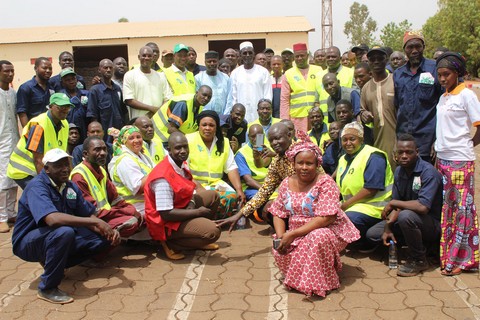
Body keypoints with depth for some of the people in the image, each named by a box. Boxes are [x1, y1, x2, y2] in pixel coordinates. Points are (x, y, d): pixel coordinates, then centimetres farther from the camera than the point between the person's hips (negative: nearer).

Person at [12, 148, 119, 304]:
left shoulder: (70, 186, 1)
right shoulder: (37, 186, -23)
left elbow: (88, 215, 1)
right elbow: (52, 219, -40)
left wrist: (109, 230, -20)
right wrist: (96, 222, -38)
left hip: (58, 238, 8)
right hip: (28, 242, -8)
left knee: (104, 238, -5)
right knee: (63, 232, -38)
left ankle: (54, 262, 10)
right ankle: (47, 289, -19)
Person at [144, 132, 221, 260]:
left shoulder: (181, 164, -3)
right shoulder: (163, 178, -30)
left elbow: (187, 190, 11)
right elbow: (166, 214, -30)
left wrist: (192, 203, -13)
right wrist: (198, 212, -21)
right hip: (167, 222, -9)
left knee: (213, 195, 11)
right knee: (212, 232, -23)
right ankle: (171, 244, -5)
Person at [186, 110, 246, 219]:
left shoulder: (223, 142, 13)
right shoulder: (188, 140, 0)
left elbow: (231, 168, 8)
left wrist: (239, 190, -7)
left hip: (216, 185, 5)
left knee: (233, 197, -23)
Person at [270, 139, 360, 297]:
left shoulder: (325, 182, -17)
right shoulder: (287, 183, 2)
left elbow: (326, 218, -26)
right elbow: (278, 214, 5)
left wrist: (293, 234, -27)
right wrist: (281, 236, -16)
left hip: (329, 231, -5)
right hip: (296, 234, 5)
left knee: (317, 238, -38)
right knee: (279, 251, -22)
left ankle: (319, 283, -14)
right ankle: (296, 278, 7)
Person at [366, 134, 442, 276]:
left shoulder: (428, 172, -23)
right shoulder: (399, 171, 1)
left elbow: (423, 207, -36)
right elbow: (397, 206, 5)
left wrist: (392, 203, -24)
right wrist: (388, 227, -11)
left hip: (433, 223, -8)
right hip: (410, 220, 8)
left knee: (406, 216, -38)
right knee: (372, 234, 2)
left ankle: (418, 260, -14)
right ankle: (421, 245, 9)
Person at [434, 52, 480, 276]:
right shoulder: (443, 98, 13)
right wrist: (438, 152, 10)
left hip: (461, 160, -7)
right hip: (443, 159, 7)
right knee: (447, 207, 11)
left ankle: (462, 259, 6)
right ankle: (448, 255, 19)